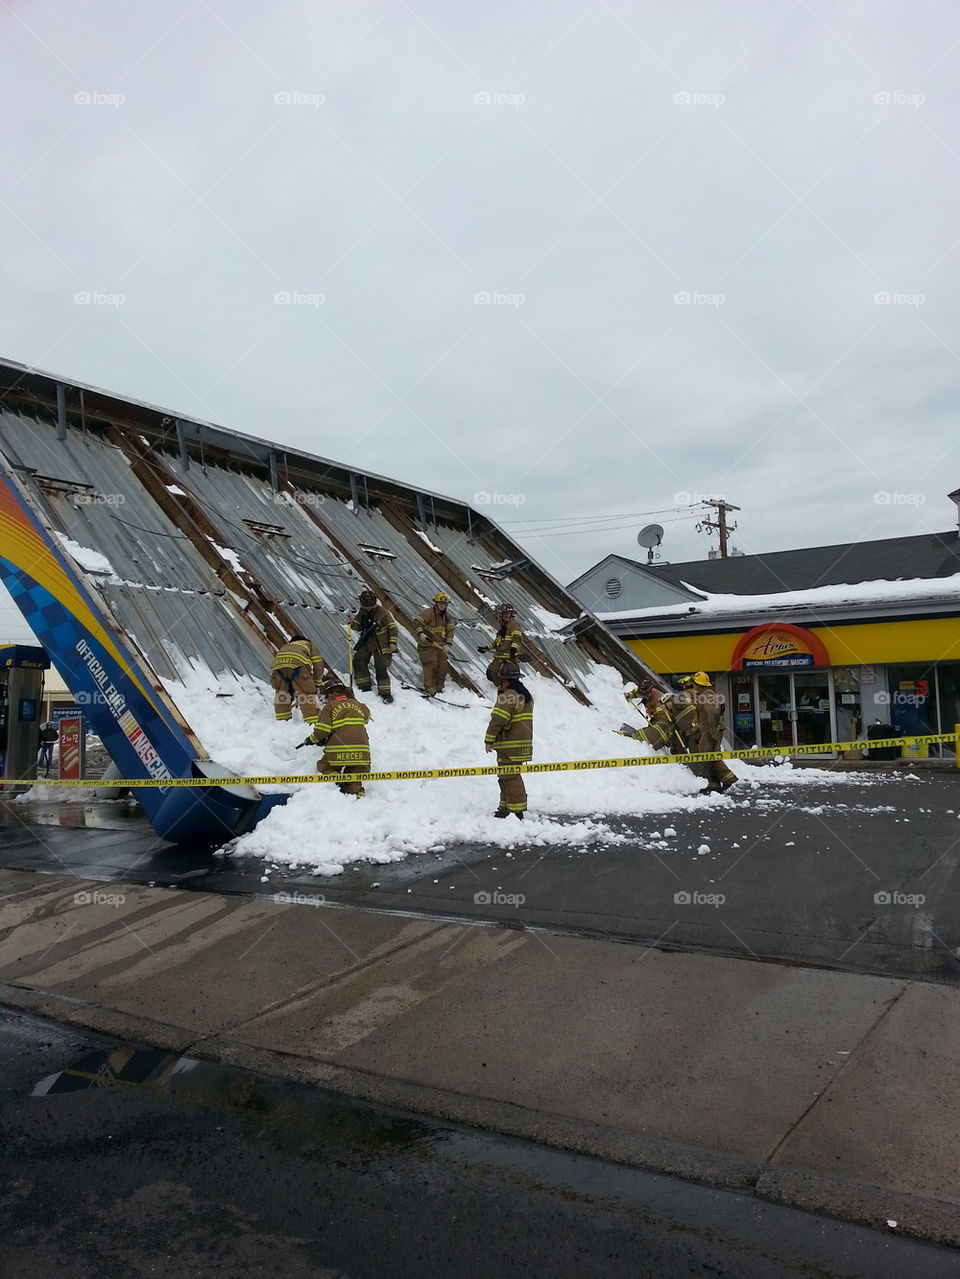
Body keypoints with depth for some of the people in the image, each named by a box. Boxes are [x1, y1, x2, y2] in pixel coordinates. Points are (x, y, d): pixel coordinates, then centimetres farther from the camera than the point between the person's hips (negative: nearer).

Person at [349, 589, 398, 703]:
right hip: (366, 642, 6)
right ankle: (365, 686, 16)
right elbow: (359, 626, 13)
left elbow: (392, 627, -10)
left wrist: (393, 642, -16)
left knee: (381, 668, -11)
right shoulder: (362, 611, 3)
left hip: (381, 645, -6)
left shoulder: (382, 612, -15)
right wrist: (353, 623, -10)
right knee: (358, 662, 0)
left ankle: (386, 693, -4)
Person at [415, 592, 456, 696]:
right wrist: (420, 633, -28)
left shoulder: (447, 616, 8)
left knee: (443, 665, 7)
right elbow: (417, 622, -13)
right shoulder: (428, 613, -11)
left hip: (440, 645, 7)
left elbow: (450, 630, 8)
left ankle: (439, 687, 22)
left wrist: (448, 644, -5)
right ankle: (429, 689, -7)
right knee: (431, 665, -13)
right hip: (427, 644, -7)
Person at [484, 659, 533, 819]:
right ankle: (505, 807, 26)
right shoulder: (526, 695, 15)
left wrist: (489, 740, -11)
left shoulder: (507, 697, -16)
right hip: (524, 743, 10)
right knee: (507, 777, 18)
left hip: (509, 746, -10)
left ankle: (516, 811, -6)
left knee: (510, 777, -6)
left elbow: (497, 720, -19)